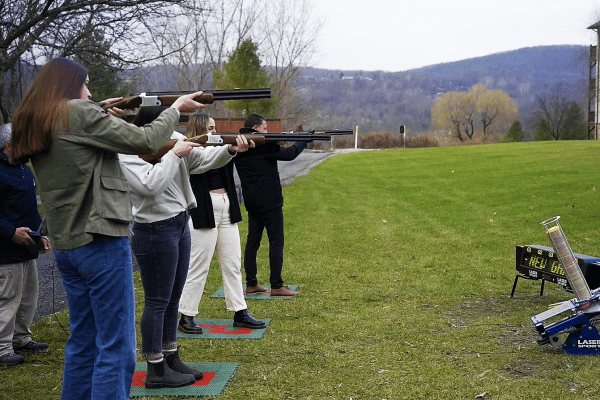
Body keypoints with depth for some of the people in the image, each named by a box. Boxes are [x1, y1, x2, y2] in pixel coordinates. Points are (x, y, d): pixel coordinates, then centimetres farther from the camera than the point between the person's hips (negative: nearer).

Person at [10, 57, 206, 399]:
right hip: (100, 242, -9)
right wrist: (176, 108, 3)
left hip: (65, 244, 9)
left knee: (83, 341, 19)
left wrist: (102, 114, 15)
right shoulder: (79, 114, -12)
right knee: (116, 349, -3)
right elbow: (146, 142, -10)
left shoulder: (32, 123, 11)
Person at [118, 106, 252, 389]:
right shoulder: (128, 154, -15)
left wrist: (231, 149, -20)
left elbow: (204, 159, -2)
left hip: (180, 226, 8)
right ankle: (156, 372, 10)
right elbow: (151, 185, -29)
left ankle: (171, 360, 29)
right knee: (157, 301, -1)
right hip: (155, 233, -8)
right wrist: (173, 154, -23)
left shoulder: (174, 140, 5)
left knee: (173, 299, 16)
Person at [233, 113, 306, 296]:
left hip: (252, 204, 8)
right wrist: (304, 140, 1)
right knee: (276, 243, -2)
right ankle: (276, 286, -1)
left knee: (252, 242, 11)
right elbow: (289, 154, -13)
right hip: (270, 203, -8)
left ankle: (251, 284, 16)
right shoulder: (263, 146, -16)